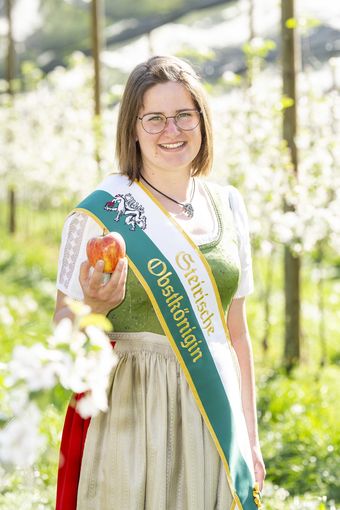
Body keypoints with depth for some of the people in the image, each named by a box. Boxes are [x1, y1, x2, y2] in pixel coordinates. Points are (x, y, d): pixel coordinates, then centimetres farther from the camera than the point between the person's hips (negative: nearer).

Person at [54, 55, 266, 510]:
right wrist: (94, 306, -24)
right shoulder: (101, 212, -7)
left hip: (216, 417, 4)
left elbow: (236, 334, 12)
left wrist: (251, 438, 11)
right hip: (134, 417, -4)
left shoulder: (228, 207, 7)